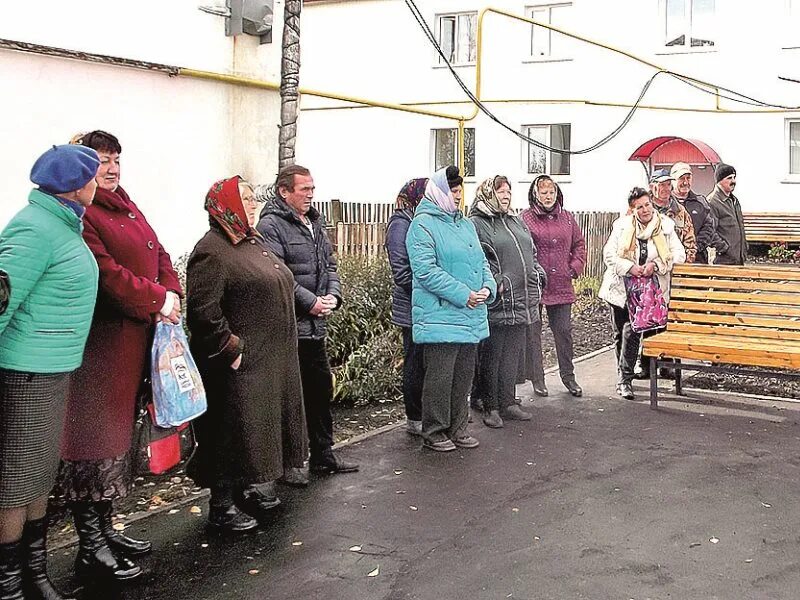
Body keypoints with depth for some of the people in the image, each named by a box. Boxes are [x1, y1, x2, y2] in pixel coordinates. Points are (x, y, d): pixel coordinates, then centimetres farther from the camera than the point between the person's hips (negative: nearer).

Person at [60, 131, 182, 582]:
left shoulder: (127, 209, 18)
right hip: (101, 340, -9)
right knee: (96, 435, -3)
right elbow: (106, 273, -21)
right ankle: (91, 549, 6)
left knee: (118, 432, 16)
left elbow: (160, 257, 16)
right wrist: (156, 300, -14)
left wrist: (171, 296, -1)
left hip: (137, 337, 10)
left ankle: (104, 529, 29)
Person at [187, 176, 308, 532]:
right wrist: (232, 348, -19)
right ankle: (222, 507, 12)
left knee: (259, 427, 17)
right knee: (234, 432, -1)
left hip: (271, 361, 9)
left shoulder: (254, 243, 16)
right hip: (241, 366, -9)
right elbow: (203, 310, -22)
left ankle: (253, 490, 32)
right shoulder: (212, 250, -14)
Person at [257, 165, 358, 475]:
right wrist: (310, 301, -18)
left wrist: (333, 295, 1)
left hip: (315, 326, 9)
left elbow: (329, 265, 20)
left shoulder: (315, 223, 16)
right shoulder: (271, 225, -12)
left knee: (321, 390, 17)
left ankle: (323, 455, 30)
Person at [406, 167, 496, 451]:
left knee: (464, 374, 13)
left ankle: (457, 428, 25)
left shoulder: (465, 224, 18)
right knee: (440, 375, -3)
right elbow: (426, 271, -17)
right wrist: (463, 295, -20)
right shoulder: (423, 225, -8)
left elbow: (481, 260, 20)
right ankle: (434, 432, 11)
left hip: (471, 315, 8)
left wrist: (488, 286, -1)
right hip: (441, 315, -8)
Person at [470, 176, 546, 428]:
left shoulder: (517, 223, 20)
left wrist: (539, 275, 11)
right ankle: (490, 407, 10)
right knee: (491, 357, 1)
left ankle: (507, 403, 23)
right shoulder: (476, 225, -7)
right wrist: (497, 284, -21)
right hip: (496, 303, -8)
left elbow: (531, 254, 26)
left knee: (513, 354, 14)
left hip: (521, 302, 8)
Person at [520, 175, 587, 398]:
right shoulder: (526, 218, -6)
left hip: (561, 286, 4)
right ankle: (536, 378, 16)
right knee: (532, 332, 5)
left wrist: (575, 267, 6)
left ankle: (568, 375, 22)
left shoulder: (566, 217, 10)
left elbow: (579, 244, 17)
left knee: (564, 331, 10)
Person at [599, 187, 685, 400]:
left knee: (631, 332, -15)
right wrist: (630, 267, -18)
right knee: (620, 333, 11)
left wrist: (655, 265, -16)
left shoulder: (666, 226, 0)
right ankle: (623, 376, 29)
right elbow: (609, 255, -3)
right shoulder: (621, 226, 0)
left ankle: (625, 380, -6)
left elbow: (679, 254, -2)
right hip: (620, 288, 2)